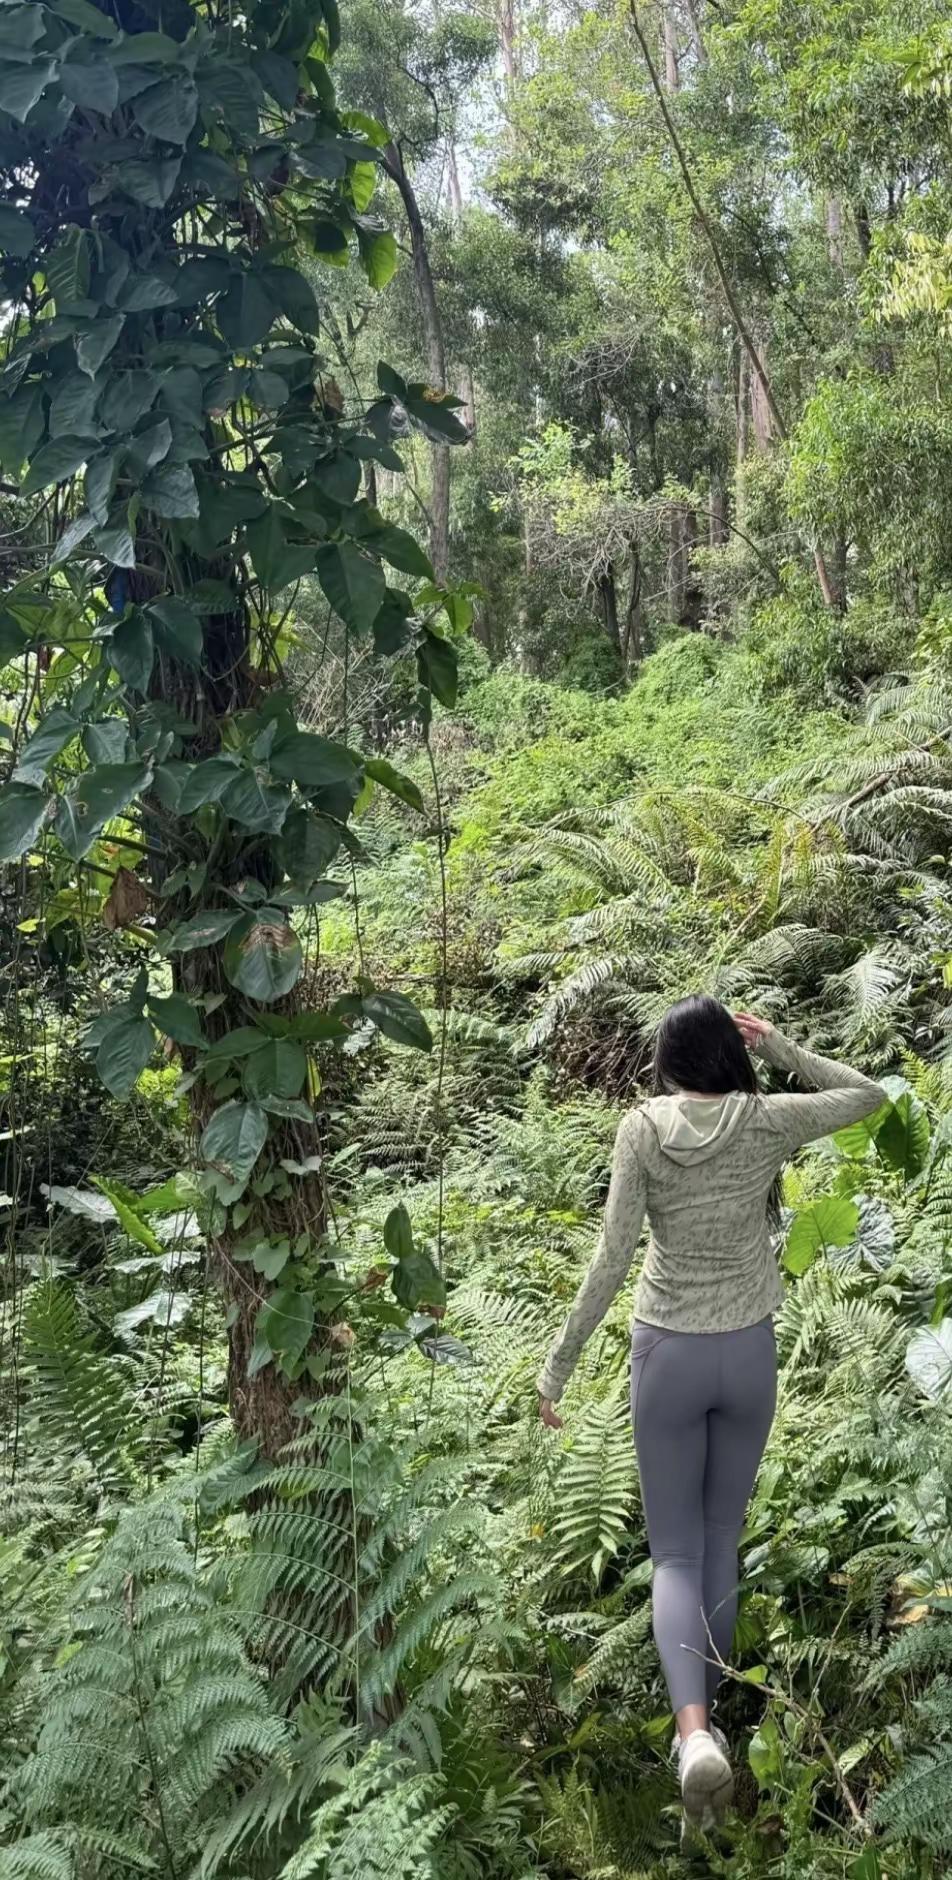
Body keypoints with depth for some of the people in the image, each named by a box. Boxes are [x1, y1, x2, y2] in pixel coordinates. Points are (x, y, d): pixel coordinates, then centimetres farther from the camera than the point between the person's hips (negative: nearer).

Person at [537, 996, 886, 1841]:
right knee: (721, 1540, 19)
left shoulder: (643, 1128, -12)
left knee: (676, 1552, 8)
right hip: (749, 1353, 2)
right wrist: (781, 1048, 5)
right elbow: (869, 1095, 10)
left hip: (669, 1352, -1)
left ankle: (694, 1731, -13)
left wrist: (559, 1365, -8)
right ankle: (707, 1714, 31)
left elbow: (611, 1261, -14)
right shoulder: (767, 1121, -8)